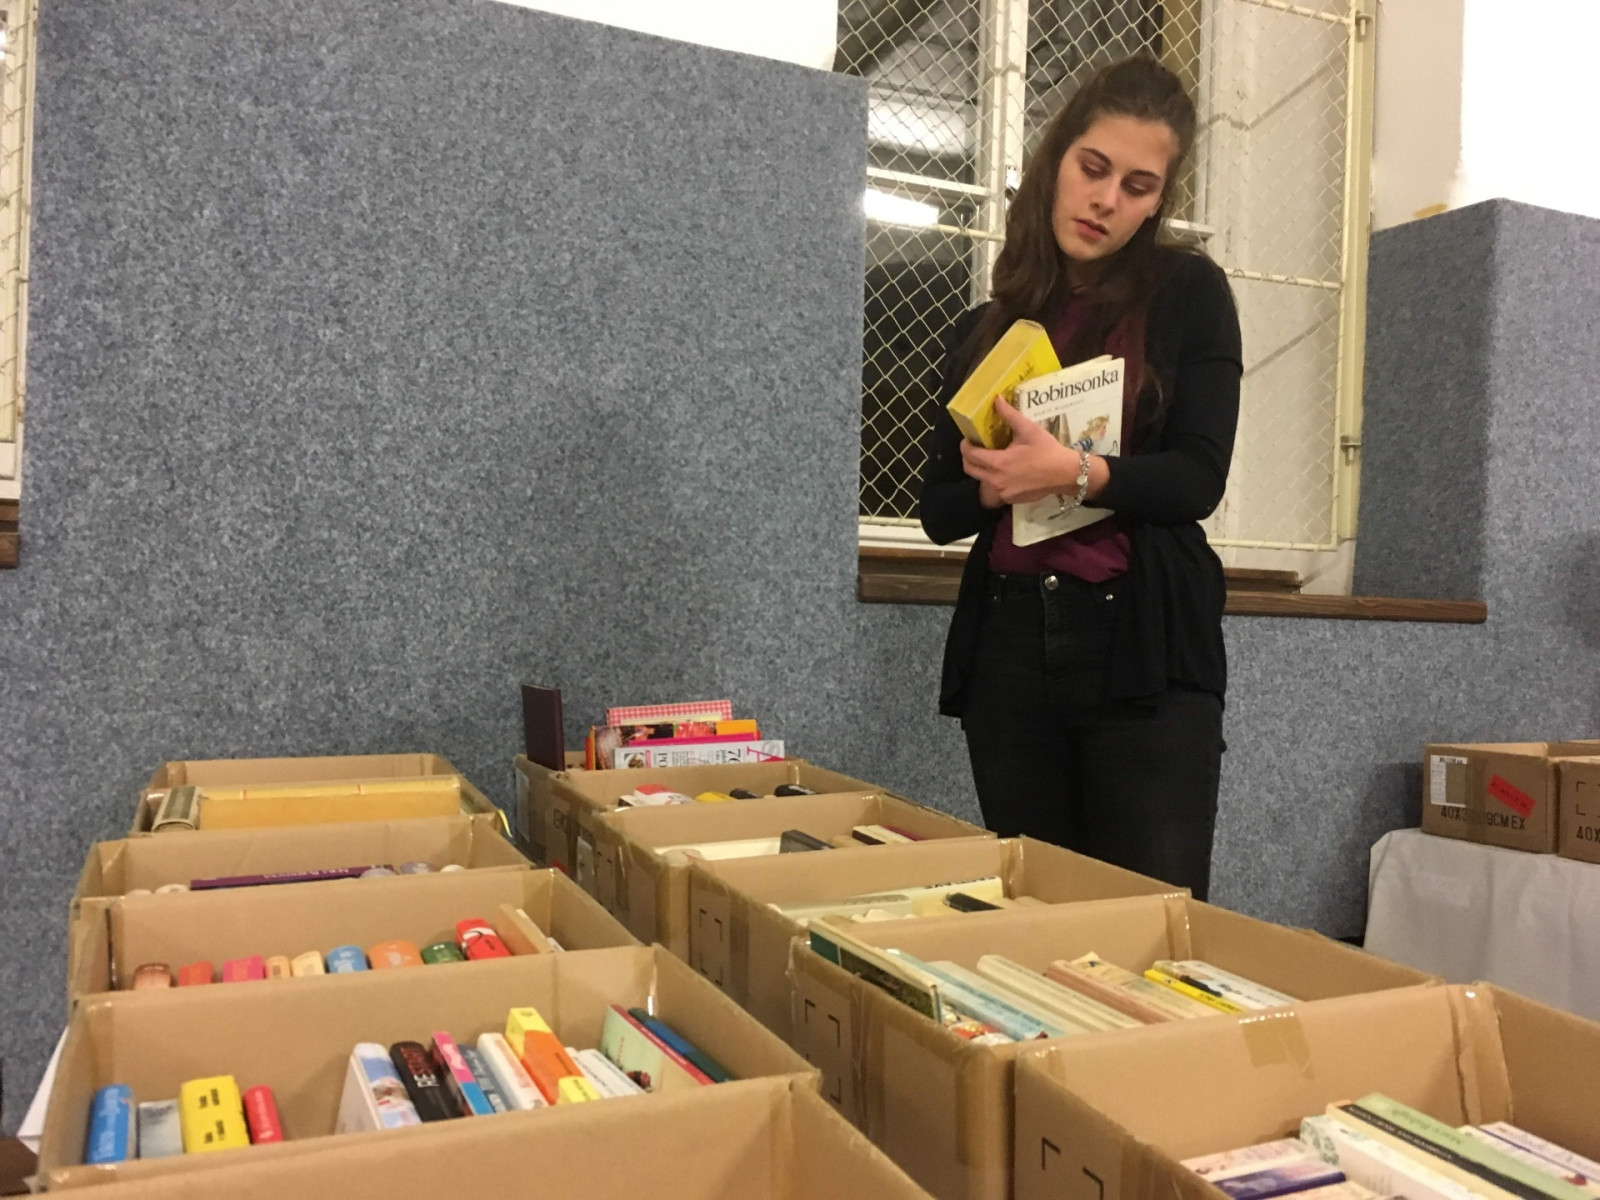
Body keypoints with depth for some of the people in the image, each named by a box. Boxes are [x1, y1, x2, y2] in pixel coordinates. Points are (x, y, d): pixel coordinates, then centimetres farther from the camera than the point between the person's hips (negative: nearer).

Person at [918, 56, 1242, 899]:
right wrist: (994, 487, -12)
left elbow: (1197, 479, -5)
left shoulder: (1188, 293, 4)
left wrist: (1074, 473, -21)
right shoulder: (985, 330, 12)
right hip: (1007, 644, 3)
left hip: (1145, 643, -3)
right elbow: (939, 508, 10)